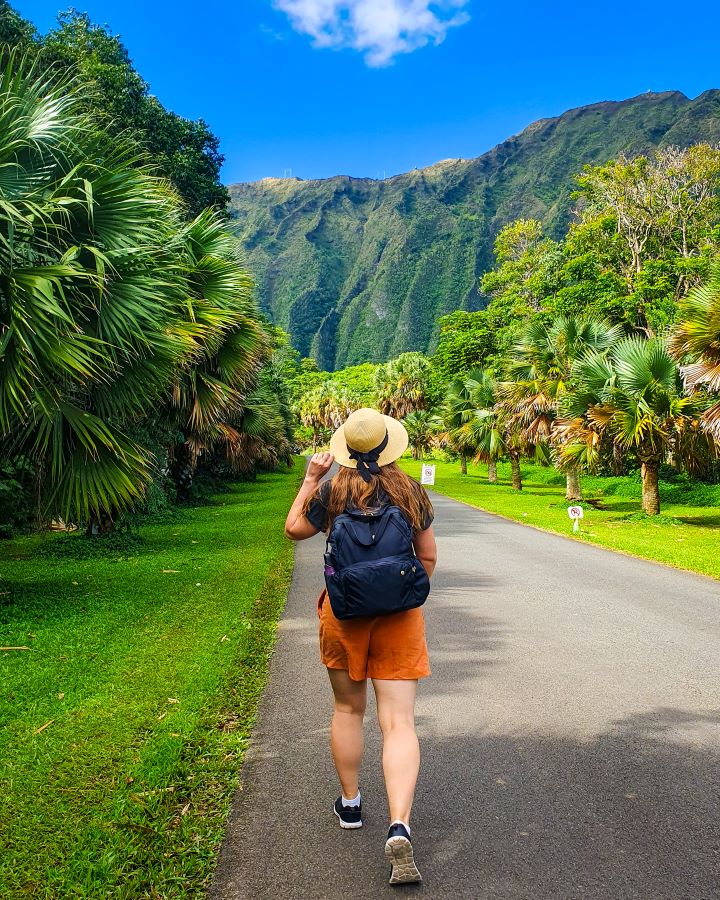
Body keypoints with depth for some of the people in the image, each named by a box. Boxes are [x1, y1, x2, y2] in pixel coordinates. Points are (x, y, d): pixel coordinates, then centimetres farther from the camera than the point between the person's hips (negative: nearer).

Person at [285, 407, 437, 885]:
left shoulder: (333, 490, -5)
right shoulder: (412, 491, -1)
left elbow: (294, 528, 8)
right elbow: (429, 556, 4)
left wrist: (310, 478, 13)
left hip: (344, 612, 0)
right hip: (400, 615, 0)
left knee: (348, 710, 19)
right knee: (399, 722, -1)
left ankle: (350, 803, 33)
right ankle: (399, 827, -13)